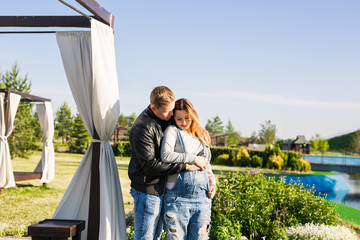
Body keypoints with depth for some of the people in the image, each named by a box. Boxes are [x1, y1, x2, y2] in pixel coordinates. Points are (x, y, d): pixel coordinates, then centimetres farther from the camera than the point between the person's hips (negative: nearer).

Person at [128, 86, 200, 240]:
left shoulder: (166, 119, 6)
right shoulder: (142, 128, -20)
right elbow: (150, 165, -22)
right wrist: (184, 166, -19)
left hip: (161, 189, 8)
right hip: (147, 191, -8)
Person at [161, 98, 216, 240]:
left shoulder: (201, 135, 19)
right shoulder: (173, 131, 3)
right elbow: (166, 156, -14)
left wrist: (212, 182, 10)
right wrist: (193, 159, -10)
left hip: (202, 196, 5)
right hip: (178, 197, -5)